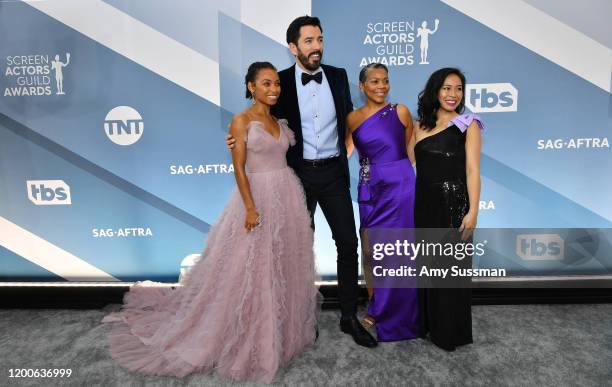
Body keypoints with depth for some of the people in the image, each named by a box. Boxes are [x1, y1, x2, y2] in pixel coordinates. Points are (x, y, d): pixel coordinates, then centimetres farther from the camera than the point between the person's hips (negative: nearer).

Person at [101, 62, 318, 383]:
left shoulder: (280, 120, 12)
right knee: (252, 270, 1)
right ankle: (250, 338, 20)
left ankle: (281, 329, 32)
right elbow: (238, 167, -13)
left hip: (288, 196, 7)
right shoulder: (242, 120, -7)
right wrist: (250, 208, -18)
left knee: (284, 266, 14)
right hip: (258, 197, -7)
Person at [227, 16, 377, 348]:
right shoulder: (281, 82, -4)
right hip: (298, 174, -2)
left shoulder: (338, 76, 4)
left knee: (348, 243, 3)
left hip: (334, 173, 2)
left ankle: (349, 317, 19)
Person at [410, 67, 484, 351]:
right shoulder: (420, 125, 12)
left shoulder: (468, 125, 0)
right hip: (424, 203, 4)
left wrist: (472, 211, -15)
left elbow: (472, 171, -7)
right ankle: (427, 322, 31)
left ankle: (451, 332, 22)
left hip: (453, 203, -4)